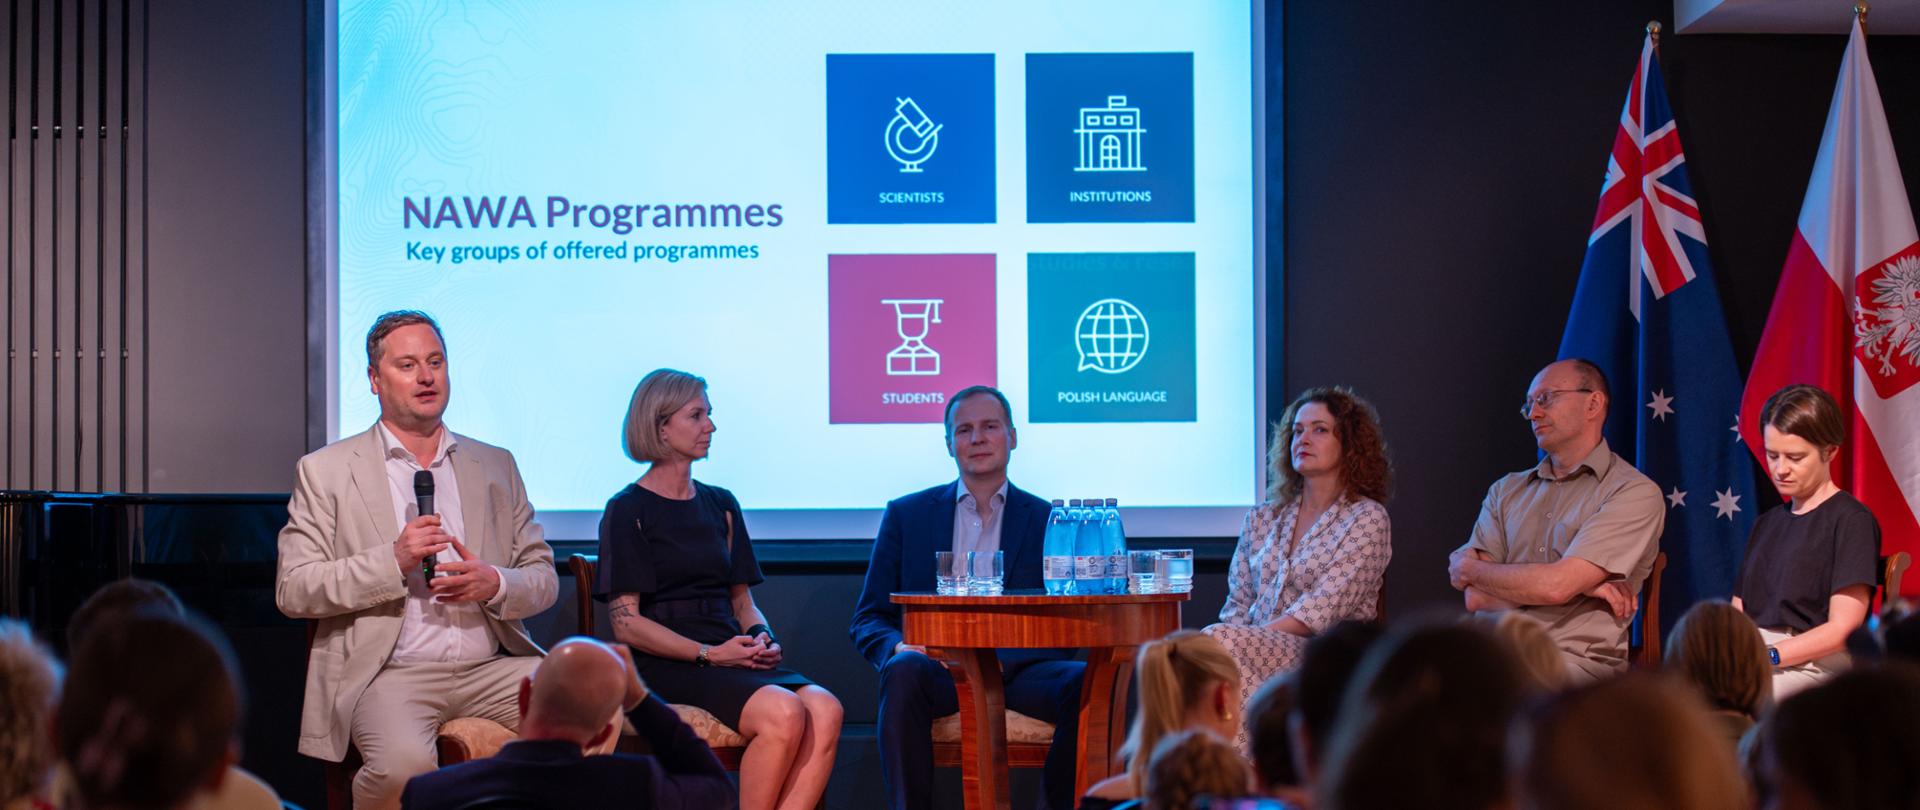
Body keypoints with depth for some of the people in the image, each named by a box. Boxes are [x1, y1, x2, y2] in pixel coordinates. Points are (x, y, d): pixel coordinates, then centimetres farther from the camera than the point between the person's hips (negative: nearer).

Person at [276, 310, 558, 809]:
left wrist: (495, 584, -6)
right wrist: (393, 562, -13)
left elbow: (544, 578, 17)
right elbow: (293, 591, -1)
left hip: (491, 667, 3)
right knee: (403, 765, -35)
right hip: (390, 674, -3)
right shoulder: (325, 471, 7)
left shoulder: (495, 466, 19)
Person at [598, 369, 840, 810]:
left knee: (825, 709, -26)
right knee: (783, 713, -32)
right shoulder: (627, 511, 1)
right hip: (666, 666, -6)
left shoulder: (721, 505, 20)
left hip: (728, 656, 6)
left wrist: (762, 638, -1)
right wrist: (708, 654, -15)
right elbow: (626, 623, -6)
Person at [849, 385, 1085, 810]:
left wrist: (1001, 661, -16)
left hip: (1016, 670, 0)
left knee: (1085, 683, -31)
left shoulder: (1047, 521, 12)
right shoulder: (906, 515, 13)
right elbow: (866, 619, 11)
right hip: (938, 668, 0)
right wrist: (895, 646, -14)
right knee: (903, 670, -35)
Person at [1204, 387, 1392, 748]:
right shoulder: (1262, 519, 21)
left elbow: (1323, 609, -9)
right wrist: (1237, 638, -6)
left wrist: (1256, 636, -17)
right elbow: (1238, 603, 18)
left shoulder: (1367, 518, 2)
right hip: (1258, 649, 5)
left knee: (1217, 641, -33)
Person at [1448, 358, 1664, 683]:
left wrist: (1469, 569, 6)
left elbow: (1555, 586, -11)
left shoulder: (1634, 492, 1)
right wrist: (1582, 585, -5)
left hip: (1578, 664, -5)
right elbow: (1476, 598, 6)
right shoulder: (1506, 491, 20)